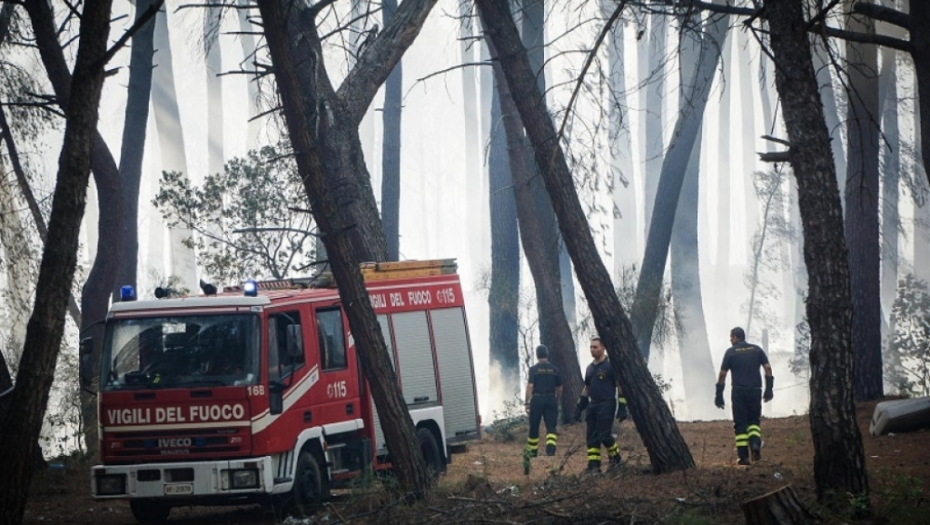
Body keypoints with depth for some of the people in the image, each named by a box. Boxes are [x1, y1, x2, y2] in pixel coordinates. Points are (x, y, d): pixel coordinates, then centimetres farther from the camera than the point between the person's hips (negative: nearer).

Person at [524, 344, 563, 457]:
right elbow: (559, 389, 9)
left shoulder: (534, 369, -4)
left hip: (537, 399, -2)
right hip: (551, 399, 2)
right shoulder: (554, 369, 6)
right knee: (551, 426, -1)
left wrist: (526, 402, -8)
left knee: (534, 427, 9)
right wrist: (557, 401, 22)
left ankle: (533, 451, 18)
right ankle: (551, 448, -21)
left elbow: (530, 386, -11)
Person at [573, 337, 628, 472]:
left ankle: (615, 459, 9)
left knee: (605, 435, -11)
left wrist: (622, 408, -14)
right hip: (593, 405, 7)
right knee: (591, 437, 2)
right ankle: (593, 465, 3)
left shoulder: (610, 365, -6)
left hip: (606, 405, -7)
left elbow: (620, 386, -8)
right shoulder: (590, 368, 16)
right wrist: (579, 408, 19)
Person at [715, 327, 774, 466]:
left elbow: (722, 374, -1)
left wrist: (719, 395, 3)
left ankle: (744, 456, -3)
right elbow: (768, 368, 1)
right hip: (755, 390, 2)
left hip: (738, 391, -2)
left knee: (740, 424, 3)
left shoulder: (731, 352, 2)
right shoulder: (757, 350, 9)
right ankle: (755, 444, -13)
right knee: (753, 421, 15)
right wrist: (769, 389, 3)